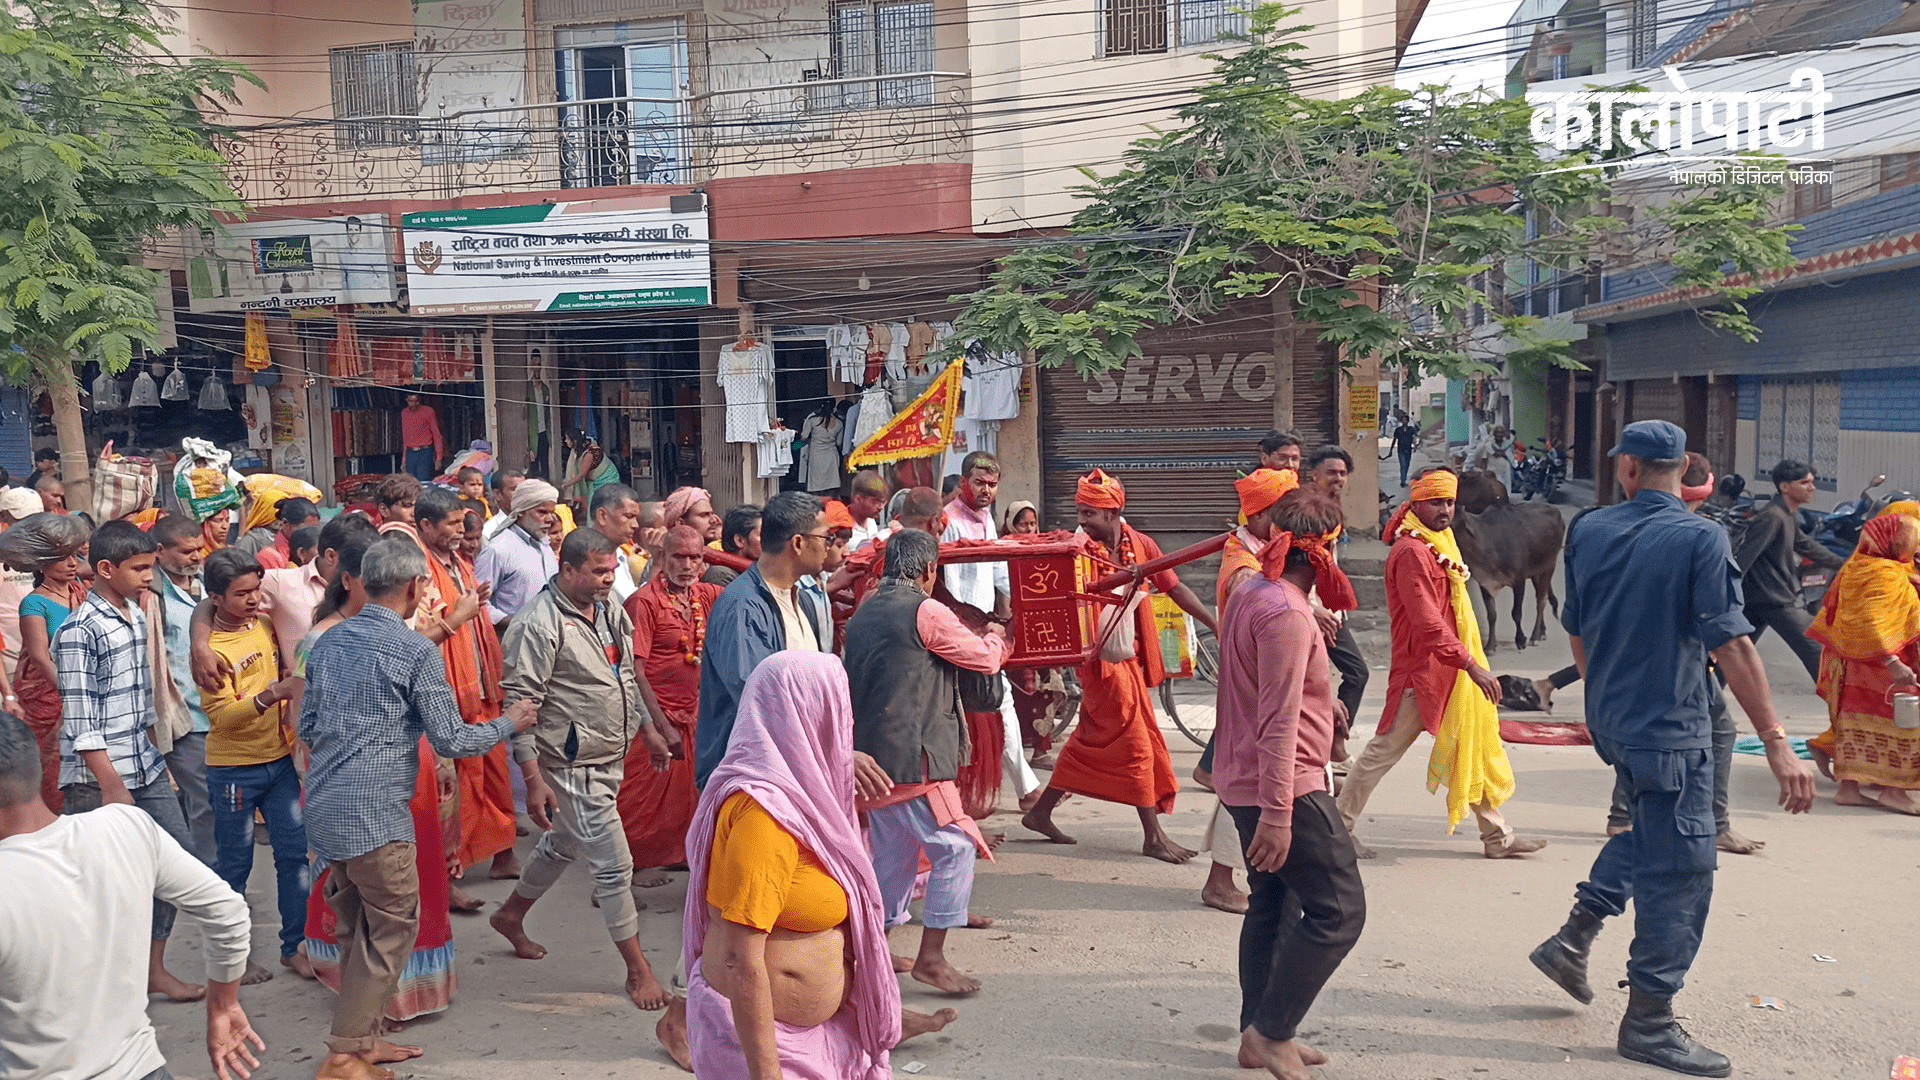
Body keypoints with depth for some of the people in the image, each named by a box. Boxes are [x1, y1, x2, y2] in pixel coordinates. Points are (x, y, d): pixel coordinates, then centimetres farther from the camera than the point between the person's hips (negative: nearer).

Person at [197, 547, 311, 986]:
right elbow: (223, 715, -22)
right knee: (234, 866, 6)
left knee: (295, 851, 6)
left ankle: (294, 945, 18)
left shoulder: (265, 624, 3)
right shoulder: (210, 648, -15)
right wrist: (272, 694, -36)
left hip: (279, 758, 6)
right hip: (234, 769, -5)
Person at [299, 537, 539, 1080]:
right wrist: (508, 724, 8)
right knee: (393, 927, 4)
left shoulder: (329, 642, 10)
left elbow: (307, 725, 17)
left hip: (325, 806, 8)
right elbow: (450, 739, -8)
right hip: (375, 814, -8)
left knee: (357, 927, 18)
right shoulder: (417, 652, -11)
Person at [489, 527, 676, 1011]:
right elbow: (520, 704, -20)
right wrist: (533, 779, -22)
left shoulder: (608, 611, 7)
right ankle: (638, 970, 9)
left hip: (611, 758, 9)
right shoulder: (540, 624, -19)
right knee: (614, 865, -4)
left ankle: (511, 915, 47)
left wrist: (647, 727, 20)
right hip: (574, 766, -8)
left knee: (563, 844, 24)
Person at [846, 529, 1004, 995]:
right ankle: (931, 957, -4)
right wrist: (996, 636, 20)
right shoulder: (927, 612, -9)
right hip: (911, 754, -9)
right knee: (955, 846, -3)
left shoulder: (863, 613, 15)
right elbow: (986, 659, 0)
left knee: (893, 849, 16)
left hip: (870, 754, 9)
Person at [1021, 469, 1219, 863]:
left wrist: (1216, 624, 1)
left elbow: (1174, 587, 5)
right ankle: (1154, 837, 7)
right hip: (1101, 657, -6)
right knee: (1136, 745, -3)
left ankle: (1041, 812, 27)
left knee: (1091, 739, 14)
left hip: (1130, 654, 6)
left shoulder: (1139, 544, 1)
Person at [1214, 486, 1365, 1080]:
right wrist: (1277, 813, -25)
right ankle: (1270, 1031, 4)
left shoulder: (1248, 592, 10)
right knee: (1338, 910, -2)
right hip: (1286, 786, -10)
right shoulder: (1287, 613, -21)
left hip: (1245, 782, 10)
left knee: (1272, 906, 18)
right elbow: (1279, 720, -25)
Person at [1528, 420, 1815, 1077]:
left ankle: (1573, 940, 25)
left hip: (1610, 721, 7)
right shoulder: (1700, 539, -16)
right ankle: (1649, 1021, 11)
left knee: (1650, 831, 27)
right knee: (1678, 871, 3)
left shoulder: (1588, 532, 2)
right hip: (1670, 731, -7)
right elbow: (1731, 646, -20)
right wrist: (1776, 743, -17)